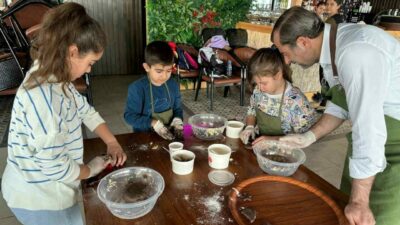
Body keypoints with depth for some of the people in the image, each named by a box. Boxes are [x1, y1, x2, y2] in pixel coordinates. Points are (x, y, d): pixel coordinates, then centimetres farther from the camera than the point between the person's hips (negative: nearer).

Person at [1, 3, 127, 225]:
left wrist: (112, 143, 4)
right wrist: (91, 169, -11)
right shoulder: (43, 97, -34)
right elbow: (54, 166, -30)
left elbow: (86, 110, 10)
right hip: (40, 199, -8)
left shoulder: (55, 78, -3)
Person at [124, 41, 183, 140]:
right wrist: (153, 123, -21)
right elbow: (129, 116, -12)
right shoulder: (137, 88, -14)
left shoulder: (173, 85, 1)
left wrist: (177, 120, -10)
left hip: (168, 134, 3)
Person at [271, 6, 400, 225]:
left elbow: (368, 129, -31)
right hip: (372, 139, 8)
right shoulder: (332, 45, -3)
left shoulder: (355, 51, -31)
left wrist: (359, 202, -22)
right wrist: (309, 136, 1)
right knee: (347, 204, 17)